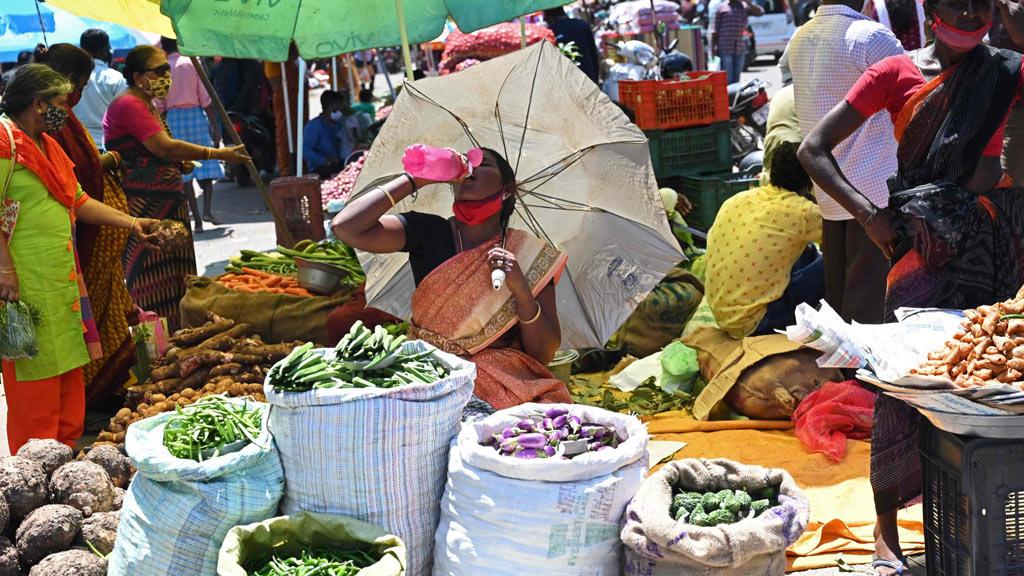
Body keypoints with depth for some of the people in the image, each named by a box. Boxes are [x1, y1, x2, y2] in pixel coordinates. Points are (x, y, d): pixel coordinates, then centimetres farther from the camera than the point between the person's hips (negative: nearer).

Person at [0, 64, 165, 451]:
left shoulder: (48, 146, 18)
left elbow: (79, 202, 23)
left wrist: (131, 223, 16)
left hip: (63, 281, 10)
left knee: (68, 384, 14)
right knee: (35, 388, -4)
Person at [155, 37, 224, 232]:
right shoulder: (192, 63, 0)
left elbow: (158, 104, 0)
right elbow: (205, 98, -3)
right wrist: (214, 124, 0)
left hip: (173, 118, 1)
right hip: (195, 114, 0)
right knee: (206, 162, 9)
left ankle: (197, 219, 2)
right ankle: (207, 209, -9)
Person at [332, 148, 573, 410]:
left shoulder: (530, 255, 3)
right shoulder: (427, 232, 4)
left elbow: (544, 354, 1)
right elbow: (346, 227, -11)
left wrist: (521, 288, -15)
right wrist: (416, 178, -5)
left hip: (505, 378, 0)